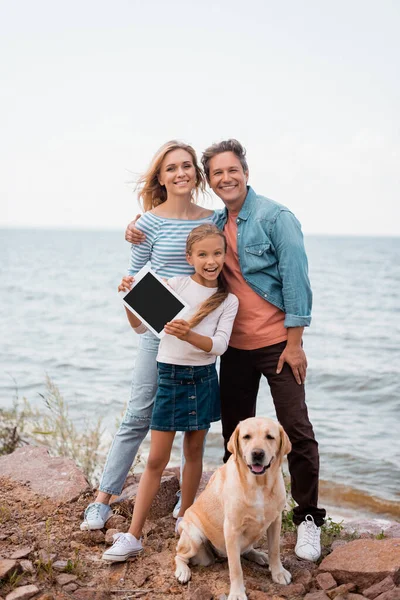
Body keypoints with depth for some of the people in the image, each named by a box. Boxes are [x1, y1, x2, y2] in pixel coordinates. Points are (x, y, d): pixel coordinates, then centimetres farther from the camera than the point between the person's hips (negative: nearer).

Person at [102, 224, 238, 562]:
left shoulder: (228, 301, 0)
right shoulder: (175, 286, -4)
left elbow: (219, 345, -11)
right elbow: (141, 326, -2)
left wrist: (189, 335, -29)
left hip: (203, 379, 2)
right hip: (170, 377, -2)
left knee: (194, 451, 14)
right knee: (157, 459, -2)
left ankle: (185, 519, 32)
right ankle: (133, 536, 4)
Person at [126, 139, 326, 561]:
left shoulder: (275, 217, -10)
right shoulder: (214, 223, 8)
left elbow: (296, 278, -14)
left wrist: (295, 343, -16)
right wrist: (141, 235, 3)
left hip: (276, 343, -6)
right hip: (235, 344, 6)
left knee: (295, 429, -4)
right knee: (235, 429, 13)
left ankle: (308, 519, 8)